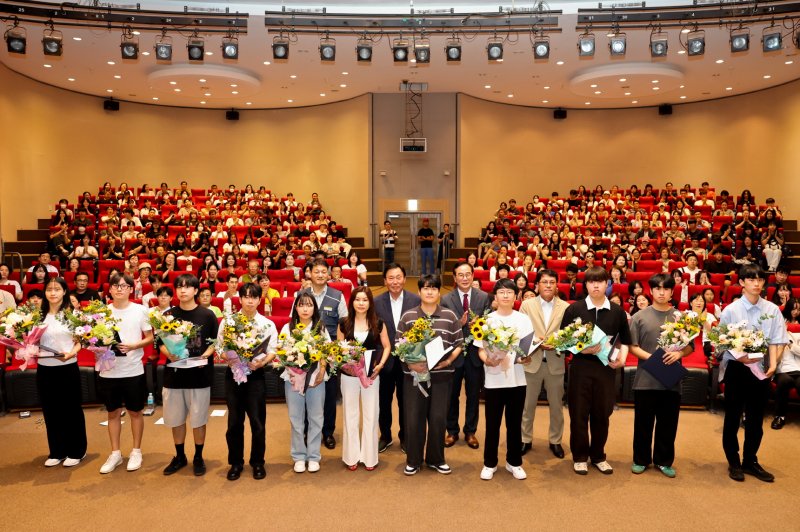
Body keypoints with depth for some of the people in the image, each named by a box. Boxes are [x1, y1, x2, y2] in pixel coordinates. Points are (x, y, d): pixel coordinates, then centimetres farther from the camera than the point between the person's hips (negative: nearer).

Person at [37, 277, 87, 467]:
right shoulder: (38, 315, 5)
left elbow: (80, 341, -3)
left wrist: (71, 353, -21)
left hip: (68, 369, -3)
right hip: (44, 369, 4)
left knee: (72, 410, 6)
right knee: (50, 411, 12)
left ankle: (76, 451, 19)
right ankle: (56, 451, 27)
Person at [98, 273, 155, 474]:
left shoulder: (140, 310, -4)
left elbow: (150, 338, -1)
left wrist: (133, 346, -18)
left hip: (133, 371, -2)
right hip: (108, 371, 2)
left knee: (135, 412, 10)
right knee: (113, 412, 14)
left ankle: (136, 451, 25)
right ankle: (115, 453, 28)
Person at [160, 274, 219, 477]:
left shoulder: (207, 315, -2)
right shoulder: (168, 315, 4)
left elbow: (215, 342, 1)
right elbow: (160, 343, 7)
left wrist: (206, 355, -16)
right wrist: (168, 353, -13)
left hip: (200, 375, -2)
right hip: (174, 374, 2)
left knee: (198, 419, 7)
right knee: (176, 419, 12)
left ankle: (198, 458, 24)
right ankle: (179, 457, 31)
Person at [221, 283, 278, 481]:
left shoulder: (267, 324, 1)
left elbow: (273, 351, 1)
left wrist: (261, 362, -17)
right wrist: (228, 358, -14)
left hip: (256, 374, -1)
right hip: (233, 373, 1)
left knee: (258, 421, 2)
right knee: (234, 421, 8)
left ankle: (258, 463, 20)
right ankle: (235, 462, 24)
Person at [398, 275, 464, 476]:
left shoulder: (450, 316, 2)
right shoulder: (407, 316, 1)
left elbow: (459, 344, 5)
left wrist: (450, 359, -12)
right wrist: (410, 363, -13)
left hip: (442, 374, 1)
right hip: (414, 374, 0)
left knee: (438, 418, 7)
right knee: (414, 418, 5)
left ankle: (436, 459, 27)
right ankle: (413, 460, 22)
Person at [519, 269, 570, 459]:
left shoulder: (565, 307, 1)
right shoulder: (527, 304, 1)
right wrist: (537, 343, -17)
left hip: (556, 362, 1)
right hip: (532, 360, 0)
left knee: (556, 405, 12)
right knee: (528, 404, 10)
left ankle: (555, 441, 29)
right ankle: (525, 439, 25)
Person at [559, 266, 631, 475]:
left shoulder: (617, 311, 6)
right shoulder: (574, 309, -2)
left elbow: (624, 339, 14)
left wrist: (622, 357, -3)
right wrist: (581, 349, -17)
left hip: (606, 367, 2)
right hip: (580, 366, -2)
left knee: (602, 413, 10)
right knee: (579, 413, 4)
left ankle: (598, 456, 27)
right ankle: (580, 456, 20)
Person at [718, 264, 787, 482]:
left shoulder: (772, 310, 0)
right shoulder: (731, 310, -6)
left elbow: (775, 340, 0)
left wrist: (773, 363, -14)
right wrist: (740, 357, -19)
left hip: (761, 368, 2)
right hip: (736, 368, -2)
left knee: (756, 418, 12)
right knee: (733, 417, 7)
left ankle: (750, 461, 27)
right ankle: (734, 462, 21)